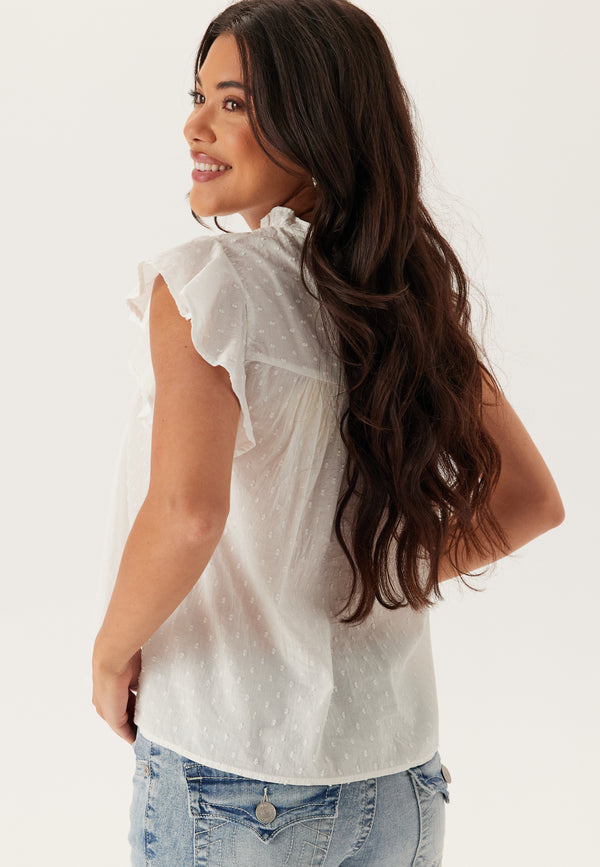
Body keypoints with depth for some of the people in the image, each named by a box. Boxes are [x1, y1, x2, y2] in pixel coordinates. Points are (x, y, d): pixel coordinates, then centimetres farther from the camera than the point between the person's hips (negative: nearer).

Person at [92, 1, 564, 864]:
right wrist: (376, 591, 8)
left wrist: (112, 650, -12)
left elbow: (186, 516, -29)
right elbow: (528, 500, 6)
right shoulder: (415, 293, 1)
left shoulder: (203, 283, -17)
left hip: (229, 783, -5)